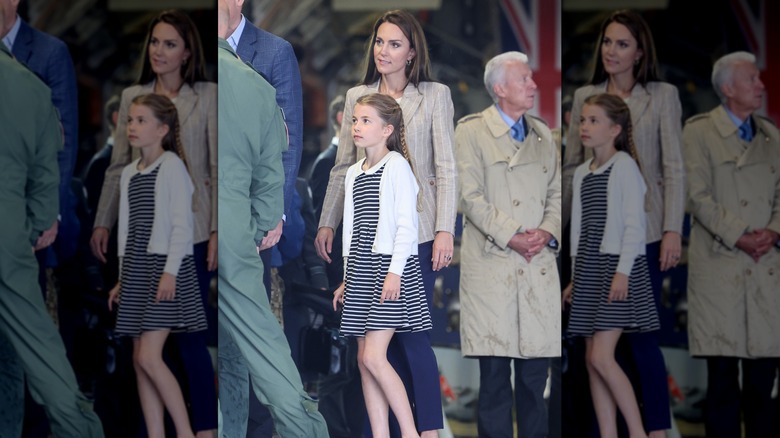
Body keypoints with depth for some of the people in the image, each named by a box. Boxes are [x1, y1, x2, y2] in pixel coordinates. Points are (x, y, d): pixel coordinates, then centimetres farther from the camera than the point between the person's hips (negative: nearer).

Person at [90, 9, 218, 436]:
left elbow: (220, 168, -5)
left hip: (190, 229, -4)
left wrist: (218, 231, -10)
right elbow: (118, 165, 10)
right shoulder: (132, 96, 7)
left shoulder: (207, 96, -3)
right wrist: (102, 222, 6)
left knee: (188, 335, -5)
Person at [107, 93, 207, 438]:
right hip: (137, 269, 8)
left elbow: (181, 223, -12)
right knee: (140, 361, 4)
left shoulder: (172, 165, -7)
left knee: (149, 356, -14)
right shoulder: (128, 174, 14)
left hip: (165, 267, -8)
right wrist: (123, 278, 17)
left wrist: (170, 271, -19)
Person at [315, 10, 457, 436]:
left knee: (412, 334, -8)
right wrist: (327, 222, 7)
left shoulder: (435, 96, 1)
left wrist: (445, 229, -11)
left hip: (415, 229, -4)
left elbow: (446, 169, -2)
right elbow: (342, 166, 13)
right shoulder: (357, 96, 10)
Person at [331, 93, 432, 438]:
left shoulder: (396, 165, -6)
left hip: (390, 267, -8)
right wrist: (347, 279, 18)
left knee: (373, 356, -14)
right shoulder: (353, 174, 15)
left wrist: (395, 271, -19)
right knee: (365, 360, 4)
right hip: (361, 268, 8)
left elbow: (406, 223, -12)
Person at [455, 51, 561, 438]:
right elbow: (471, 196, -6)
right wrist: (511, 236, -13)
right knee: (494, 372, -3)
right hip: (491, 264, -4)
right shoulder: (471, 130, 1)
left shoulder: (542, 134, 17)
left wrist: (547, 233, -4)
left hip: (539, 265, 5)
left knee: (535, 370, 4)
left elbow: (555, 193, 15)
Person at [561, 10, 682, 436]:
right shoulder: (584, 96, 8)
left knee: (641, 337, -5)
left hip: (642, 230, -4)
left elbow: (674, 168, -4)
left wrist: (673, 230, -12)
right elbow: (571, 166, 10)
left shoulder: (663, 96, -1)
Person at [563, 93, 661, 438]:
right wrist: (576, 277, 16)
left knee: (601, 356, -14)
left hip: (617, 266, -8)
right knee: (592, 361, 4)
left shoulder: (624, 165, -7)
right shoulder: (581, 173, 15)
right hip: (589, 268, 8)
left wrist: (622, 271, -19)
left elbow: (634, 223, -12)